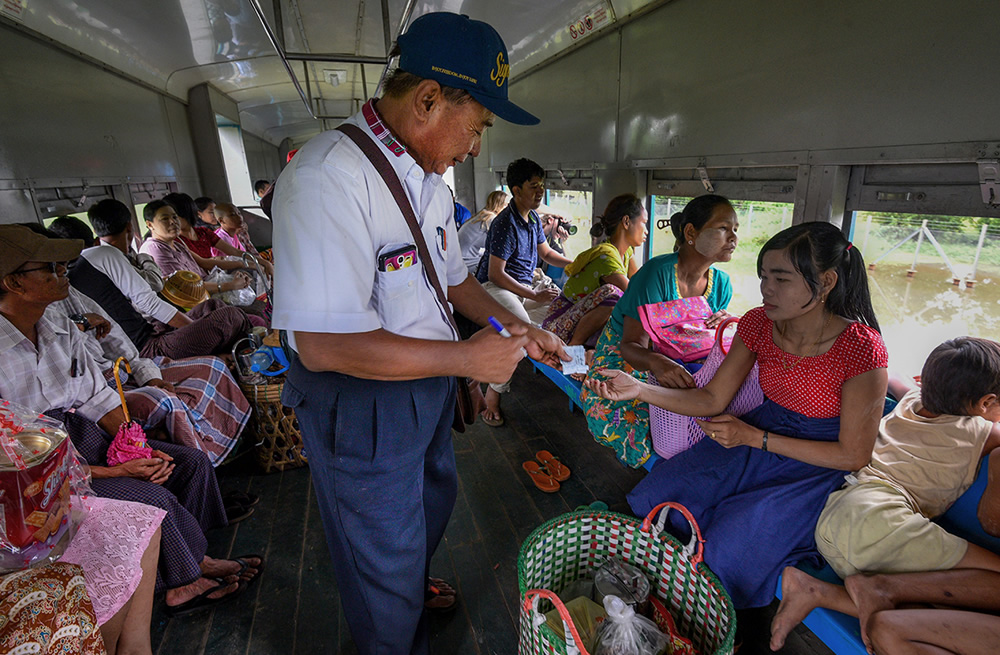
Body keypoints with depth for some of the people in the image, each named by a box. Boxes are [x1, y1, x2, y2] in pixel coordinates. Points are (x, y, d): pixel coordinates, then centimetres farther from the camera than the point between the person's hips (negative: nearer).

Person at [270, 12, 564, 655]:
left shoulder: (430, 179, 4)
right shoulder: (327, 177, -27)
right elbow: (324, 344, -31)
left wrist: (511, 324, 1)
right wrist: (466, 357, -26)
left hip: (429, 385, 10)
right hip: (360, 406, -9)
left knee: (432, 500, 33)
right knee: (384, 559, 15)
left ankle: (414, 585, 64)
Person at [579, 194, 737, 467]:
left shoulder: (721, 284, -2)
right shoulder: (657, 274, -23)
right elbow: (632, 345, -27)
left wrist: (721, 328, -19)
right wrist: (656, 362, -51)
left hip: (677, 363, 6)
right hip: (624, 356, -6)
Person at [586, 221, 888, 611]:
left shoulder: (862, 349, -22)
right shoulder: (758, 324, -8)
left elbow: (854, 456, -13)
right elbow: (713, 399, -2)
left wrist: (754, 438, -18)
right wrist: (638, 389, -16)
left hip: (819, 466, -4)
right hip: (758, 435, 5)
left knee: (725, 553, -22)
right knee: (650, 500, -10)